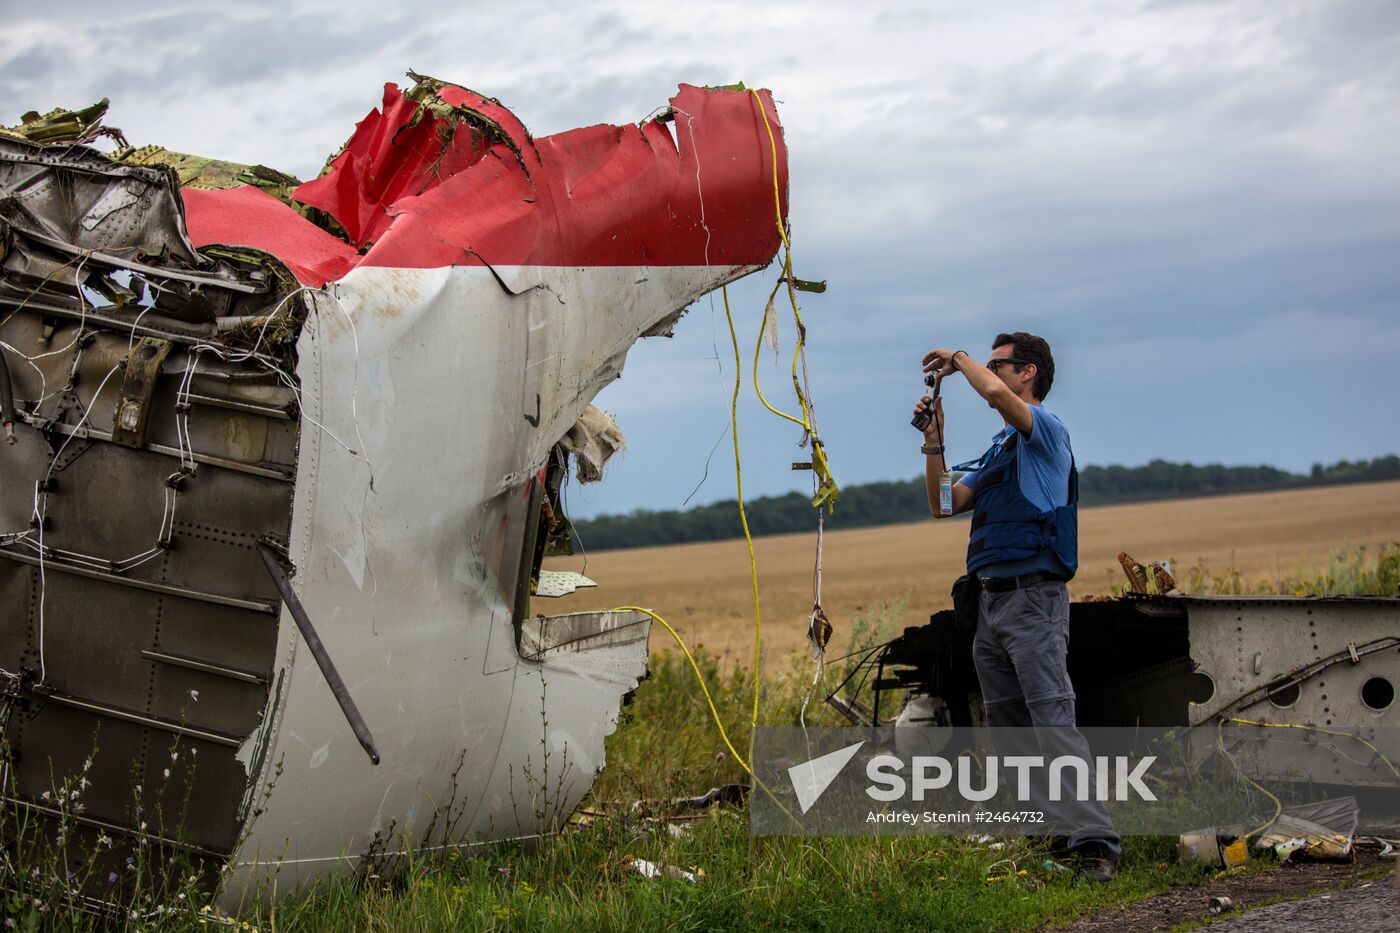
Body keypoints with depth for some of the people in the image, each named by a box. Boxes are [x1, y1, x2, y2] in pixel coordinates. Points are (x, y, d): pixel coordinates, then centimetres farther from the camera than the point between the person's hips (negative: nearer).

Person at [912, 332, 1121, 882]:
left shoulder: (1046, 430, -4)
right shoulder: (998, 449, 23)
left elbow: (995, 393, -24)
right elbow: (943, 505, 20)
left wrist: (958, 358, -5)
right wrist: (933, 440, 11)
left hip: (1033, 597, -9)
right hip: (990, 601, 9)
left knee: (1053, 720, -17)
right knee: (1007, 728, 9)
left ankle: (1093, 841, -22)